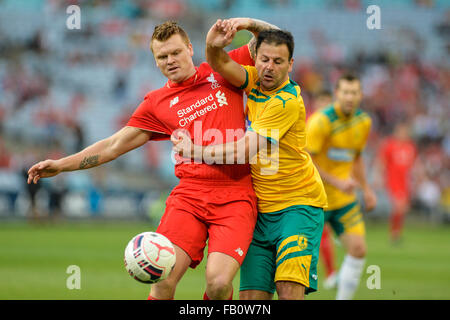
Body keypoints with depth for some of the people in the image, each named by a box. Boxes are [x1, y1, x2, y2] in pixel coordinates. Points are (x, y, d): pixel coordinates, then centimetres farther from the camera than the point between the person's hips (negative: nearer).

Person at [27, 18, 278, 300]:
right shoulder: (157, 103, 14)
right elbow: (116, 145, 16)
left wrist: (248, 23, -5)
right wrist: (61, 165, 10)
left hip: (236, 196, -2)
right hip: (189, 194, 2)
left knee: (218, 282, -20)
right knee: (163, 280, -15)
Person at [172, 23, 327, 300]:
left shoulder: (288, 101, -17)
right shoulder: (255, 81, 5)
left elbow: (246, 151, -19)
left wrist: (195, 151, -16)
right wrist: (214, 46, -28)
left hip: (298, 204, -6)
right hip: (261, 209, 6)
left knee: (289, 290, -23)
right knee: (252, 295, -4)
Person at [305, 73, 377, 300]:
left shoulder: (363, 122, 5)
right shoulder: (321, 121, -18)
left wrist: (366, 189, 15)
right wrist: (337, 183, -24)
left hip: (344, 200, 6)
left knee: (358, 249, -7)